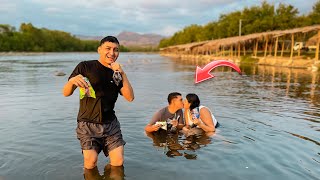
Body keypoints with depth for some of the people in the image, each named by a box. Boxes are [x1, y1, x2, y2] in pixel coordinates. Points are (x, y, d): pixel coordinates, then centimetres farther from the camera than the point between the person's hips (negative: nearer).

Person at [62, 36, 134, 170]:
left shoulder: (117, 74, 8)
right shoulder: (85, 67, -3)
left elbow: (130, 97, -4)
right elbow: (66, 93, -4)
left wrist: (122, 74, -14)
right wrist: (72, 81, -27)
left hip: (110, 124, 3)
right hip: (88, 124, -3)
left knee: (118, 162, -2)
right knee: (90, 163, -13)